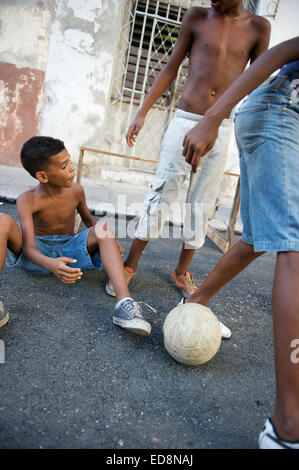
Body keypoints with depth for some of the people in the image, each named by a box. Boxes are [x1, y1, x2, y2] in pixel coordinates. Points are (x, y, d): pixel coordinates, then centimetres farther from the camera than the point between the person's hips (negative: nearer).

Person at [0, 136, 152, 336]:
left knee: (103, 227, -25)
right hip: (39, 255, -2)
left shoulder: (76, 191, -5)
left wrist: (109, 241, -8)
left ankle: (124, 302, -43)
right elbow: (29, 248, -23)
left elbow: (88, 219, 12)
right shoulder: (27, 201, -14)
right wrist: (50, 264, -46)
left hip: (69, 251, 2)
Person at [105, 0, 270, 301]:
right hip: (185, 120, -1)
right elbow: (171, 69, 8)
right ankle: (130, 265, 7)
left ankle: (182, 271, 18)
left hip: (221, 128, 2)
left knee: (203, 203, 4)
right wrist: (142, 112, 3)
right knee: (161, 192, -4)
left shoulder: (258, 28, 8)